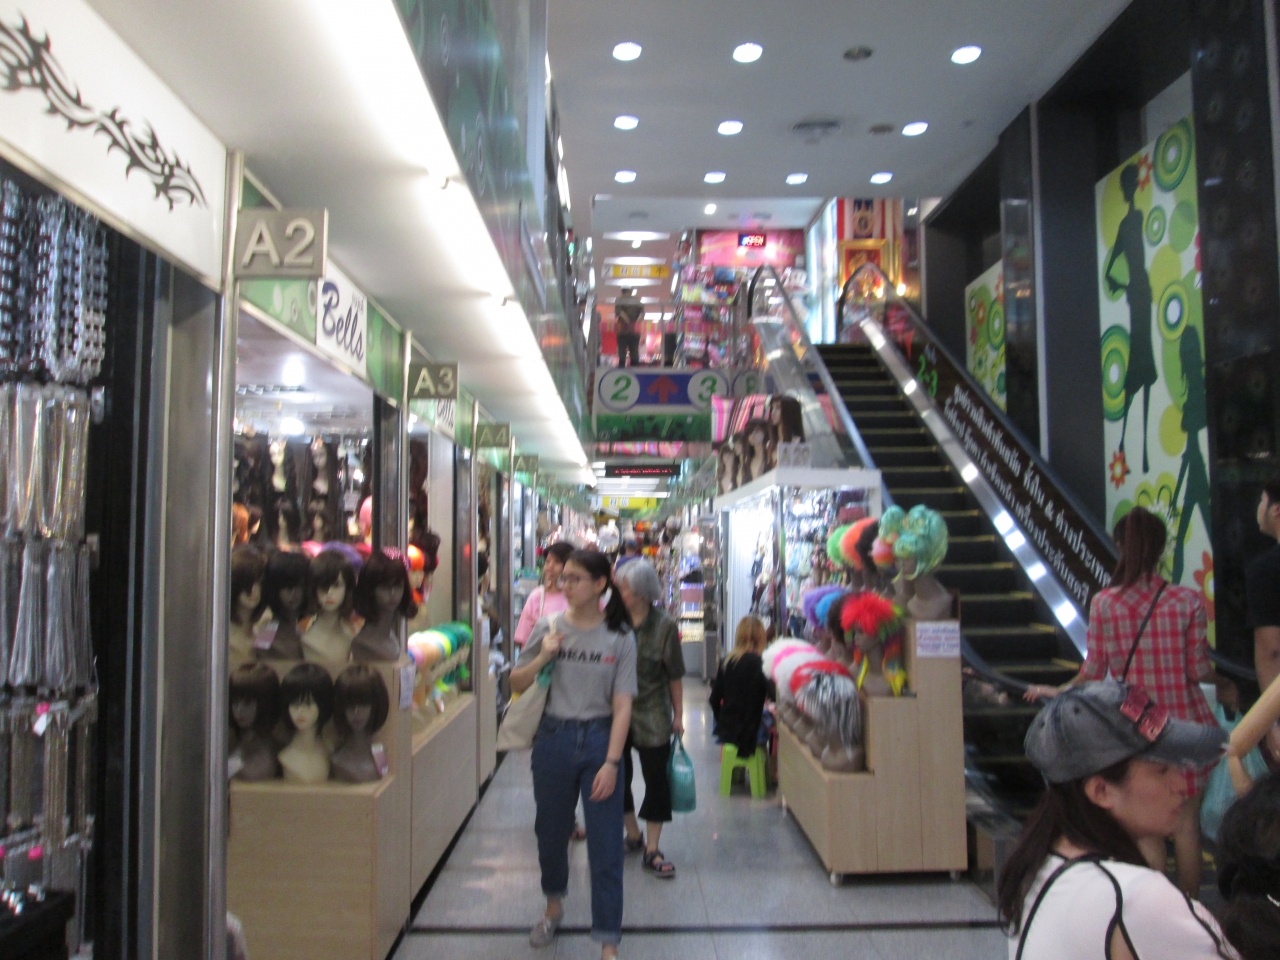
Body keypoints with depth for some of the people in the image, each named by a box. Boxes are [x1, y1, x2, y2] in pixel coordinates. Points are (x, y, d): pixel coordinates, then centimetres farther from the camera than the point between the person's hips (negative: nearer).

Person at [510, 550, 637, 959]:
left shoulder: (620, 638, -6)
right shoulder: (549, 629, -1)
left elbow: (622, 705, -8)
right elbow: (517, 684, 5)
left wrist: (611, 762, -15)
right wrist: (542, 658, -13)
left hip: (600, 739, -2)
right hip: (554, 737, 2)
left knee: (606, 844, 0)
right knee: (551, 830, 18)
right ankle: (553, 905, 45)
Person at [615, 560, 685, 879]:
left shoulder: (664, 625, -8)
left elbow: (675, 675, -1)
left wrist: (678, 715, 0)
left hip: (652, 715, -2)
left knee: (656, 779, 2)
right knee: (619, 777, 13)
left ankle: (652, 850, 14)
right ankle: (633, 835, 34)